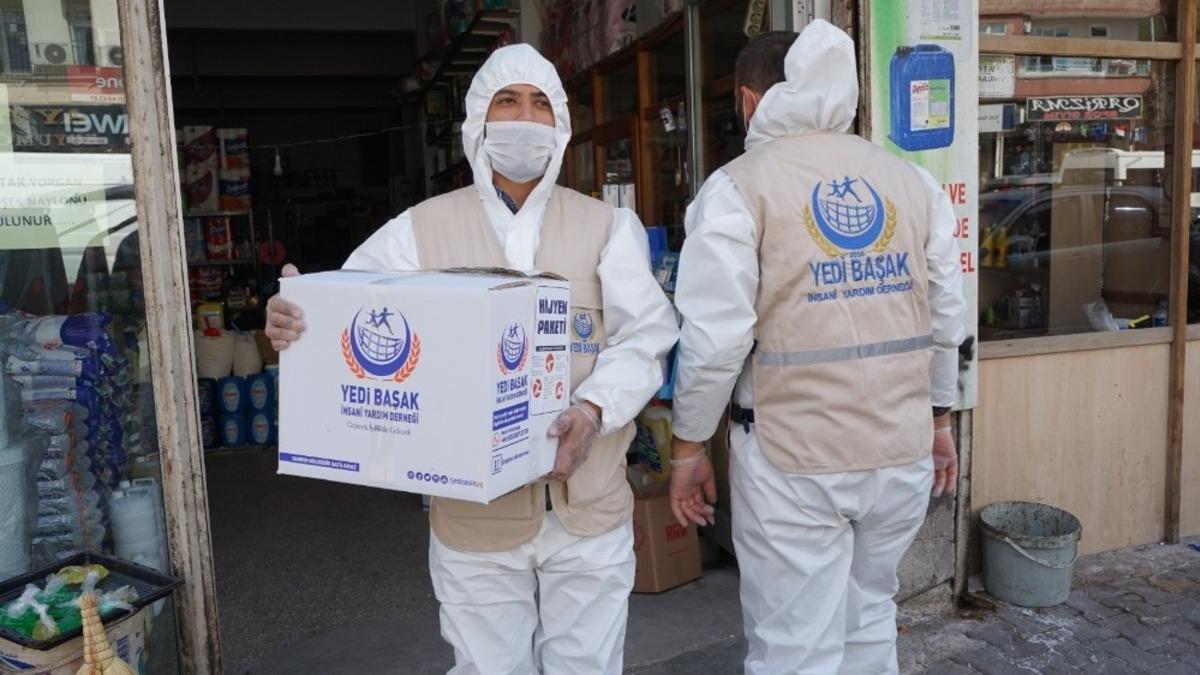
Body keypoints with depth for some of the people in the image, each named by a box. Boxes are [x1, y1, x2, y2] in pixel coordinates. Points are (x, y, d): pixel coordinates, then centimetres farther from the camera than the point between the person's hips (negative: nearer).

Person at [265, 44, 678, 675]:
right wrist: (293, 324, -27)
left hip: (589, 507, 1)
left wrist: (595, 408, -22)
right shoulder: (422, 229, 4)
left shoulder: (608, 226, 4)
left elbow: (644, 335, -4)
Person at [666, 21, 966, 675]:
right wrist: (938, 417, 23)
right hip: (903, 449, 6)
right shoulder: (913, 181, 8)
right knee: (870, 621, 24)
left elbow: (715, 340, -13)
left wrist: (688, 446, -1)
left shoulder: (739, 187, -8)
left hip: (794, 459, -5)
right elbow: (948, 319, 10)